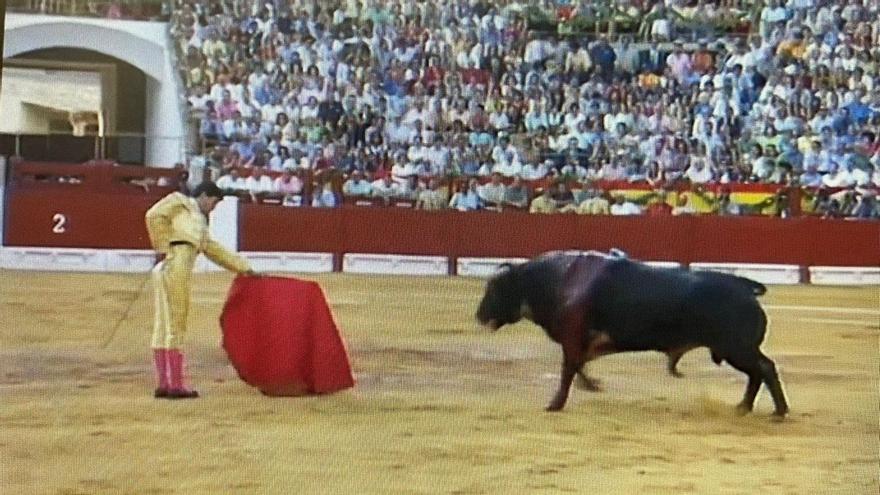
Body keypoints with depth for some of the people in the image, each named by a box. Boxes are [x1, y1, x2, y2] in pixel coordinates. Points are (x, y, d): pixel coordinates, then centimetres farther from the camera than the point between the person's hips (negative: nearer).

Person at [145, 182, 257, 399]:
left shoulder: (199, 223, 29)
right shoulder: (180, 202, 6)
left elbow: (215, 250, 34)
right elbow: (154, 215, -10)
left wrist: (245, 267, 35)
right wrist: (163, 247, -9)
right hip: (174, 267, -9)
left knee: (163, 328, 9)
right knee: (175, 327, -6)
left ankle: (163, 384, 13)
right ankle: (176, 385, -3)